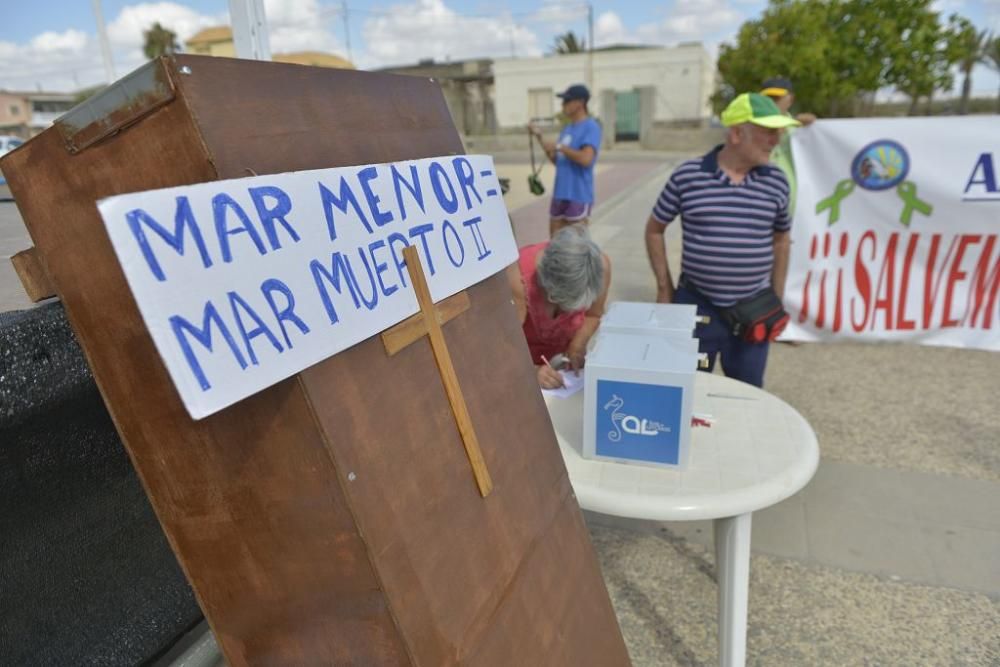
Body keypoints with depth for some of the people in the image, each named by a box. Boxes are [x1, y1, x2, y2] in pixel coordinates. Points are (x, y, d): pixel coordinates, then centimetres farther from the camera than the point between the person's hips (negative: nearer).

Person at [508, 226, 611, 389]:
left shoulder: (600, 266, -29)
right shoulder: (519, 276, -39)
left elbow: (594, 315, -9)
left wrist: (577, 345, -23)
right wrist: (531, 371, -52)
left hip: (566, 342, 3)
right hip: (524, 349, -3)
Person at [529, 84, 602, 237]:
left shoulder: (591, 127, -9)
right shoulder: (566, 129, 16)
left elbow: (586, 159, -23)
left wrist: (559, 146, -15)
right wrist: (539, 137, 12)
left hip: (579, 196, -8)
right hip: (559, 194, 8)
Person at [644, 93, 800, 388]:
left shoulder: (776, 182, 0)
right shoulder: (687, 176, -8)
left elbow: (780, 238, 14)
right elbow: (654, 229, 3)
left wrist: (777, 298, 13)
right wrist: (665, 287, 1)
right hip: (696, 305, -2)